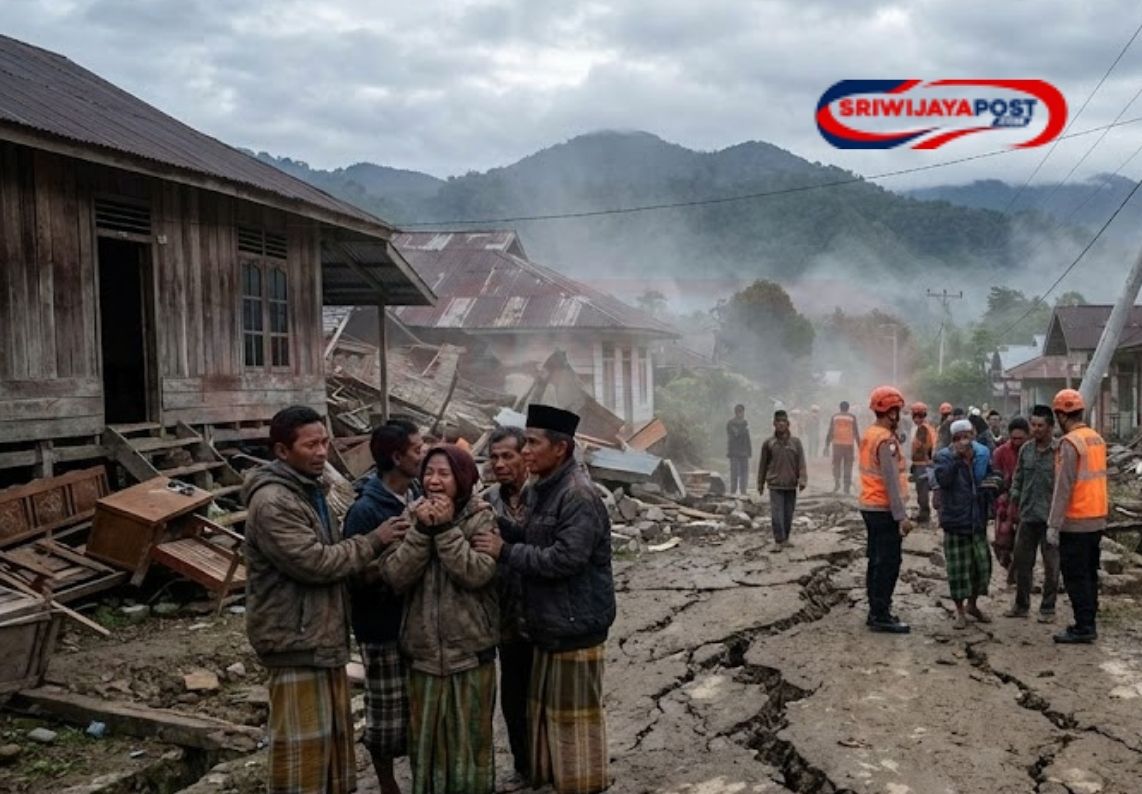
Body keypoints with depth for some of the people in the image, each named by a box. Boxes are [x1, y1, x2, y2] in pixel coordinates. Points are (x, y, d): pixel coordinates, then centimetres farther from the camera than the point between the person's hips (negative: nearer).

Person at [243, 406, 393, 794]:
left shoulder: (310, 491, 13)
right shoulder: (272, 502, -19)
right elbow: (315, 562, -24)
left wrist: (370, 569, 5)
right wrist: (373, 542, -14)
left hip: (324, 637, 10)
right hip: (295, 641, -10)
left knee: (332, 739, 19)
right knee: (304, 749, -2)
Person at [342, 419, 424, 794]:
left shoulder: (420, 495, 2)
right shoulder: (365, 510, -16)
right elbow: (355, 576, -15)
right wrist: (382, 547, -27)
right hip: (384, 627, -5)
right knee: (387, 715, 7)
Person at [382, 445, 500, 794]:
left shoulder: (481, 518, -6)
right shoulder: (414, 516, 2)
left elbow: (477, 573, -20)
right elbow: (395, 575, -10)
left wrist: (447, 528, -21)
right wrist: (422, 529, -19)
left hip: (470, 648, -3)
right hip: (424, 649, 3)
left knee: (470, 735, 10)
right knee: (425, 736, 13)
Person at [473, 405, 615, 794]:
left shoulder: (579, 496, -21)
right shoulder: (542, 489, 10)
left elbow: (563, 558, -27)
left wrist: (505, 551, -22)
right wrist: (495, 523, -2)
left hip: (575, 626, -10)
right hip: (548, 623, 10)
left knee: (574, 712, 3)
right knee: (545, 707, 20)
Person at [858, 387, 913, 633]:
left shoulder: (869, 435, 11)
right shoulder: (886, 440, -17)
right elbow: (891, 481, -21)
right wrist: (902, 516, -21)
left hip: (870, 506, 9)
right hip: (884, 509, -9)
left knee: (876, 561, 14)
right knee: (889, 563, -4)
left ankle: (876, 611, 20)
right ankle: (881, 616, 0)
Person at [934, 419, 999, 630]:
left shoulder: (982, 454, 4)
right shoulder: (944, 457, -9)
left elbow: (990, 477, 18)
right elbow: (942, 479, -26)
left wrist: (991, 483, -5)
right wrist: (955, 456, -27)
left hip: (978, 519, 4)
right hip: (955, 519, -4)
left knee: (982, 562, 10)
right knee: (958, 566, 2)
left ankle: (972, 604, 31)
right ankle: (960, 610, 17)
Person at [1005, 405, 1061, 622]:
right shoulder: (1025, 450, 7)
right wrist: (1014, 501, 10)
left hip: (1050, 517, -5)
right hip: (1027, 515, 5)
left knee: (1051, 564, 6)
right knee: (1021, 561, 11)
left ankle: (1047, 608, 18)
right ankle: (1021, 605, 24)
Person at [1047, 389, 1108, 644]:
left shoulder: (1070, 443, -17)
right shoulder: (1097, 439, 9)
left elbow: (1064, 487, -19)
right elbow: (1098, 478, 14)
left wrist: (1053, 525, -16)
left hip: (1076, 522, -8)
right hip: (1097, 519, 8)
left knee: (1075, 577, -1)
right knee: (1089, 574, 16)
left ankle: (1083, 628, 2)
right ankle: (1089, 623, 23)